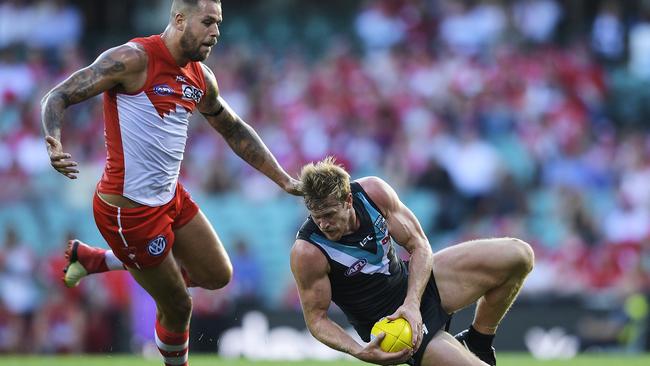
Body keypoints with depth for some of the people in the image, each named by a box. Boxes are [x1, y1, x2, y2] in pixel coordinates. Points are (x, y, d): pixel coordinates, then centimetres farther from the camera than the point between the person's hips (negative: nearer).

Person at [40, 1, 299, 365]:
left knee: (218, 276, 17)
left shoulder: (200, 77, 6)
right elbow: (58, 97, -19)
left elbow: (235, 130, 21)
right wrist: (54, 146, -38)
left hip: (171, 196, 8)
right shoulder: (133, 59, -18)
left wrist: (284, 180, 17)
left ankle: (92, 259, 23)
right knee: (177, 307, 2)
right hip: (129, 209, -8)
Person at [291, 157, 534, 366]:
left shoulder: (373, 191, -18)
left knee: (518, 256, -6)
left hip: (414, 283, 5)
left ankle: (478, 341, 11)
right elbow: (316, 318, -18)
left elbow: (419, 245, -9)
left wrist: (412, 303, -24)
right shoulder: (307, 252, -28)